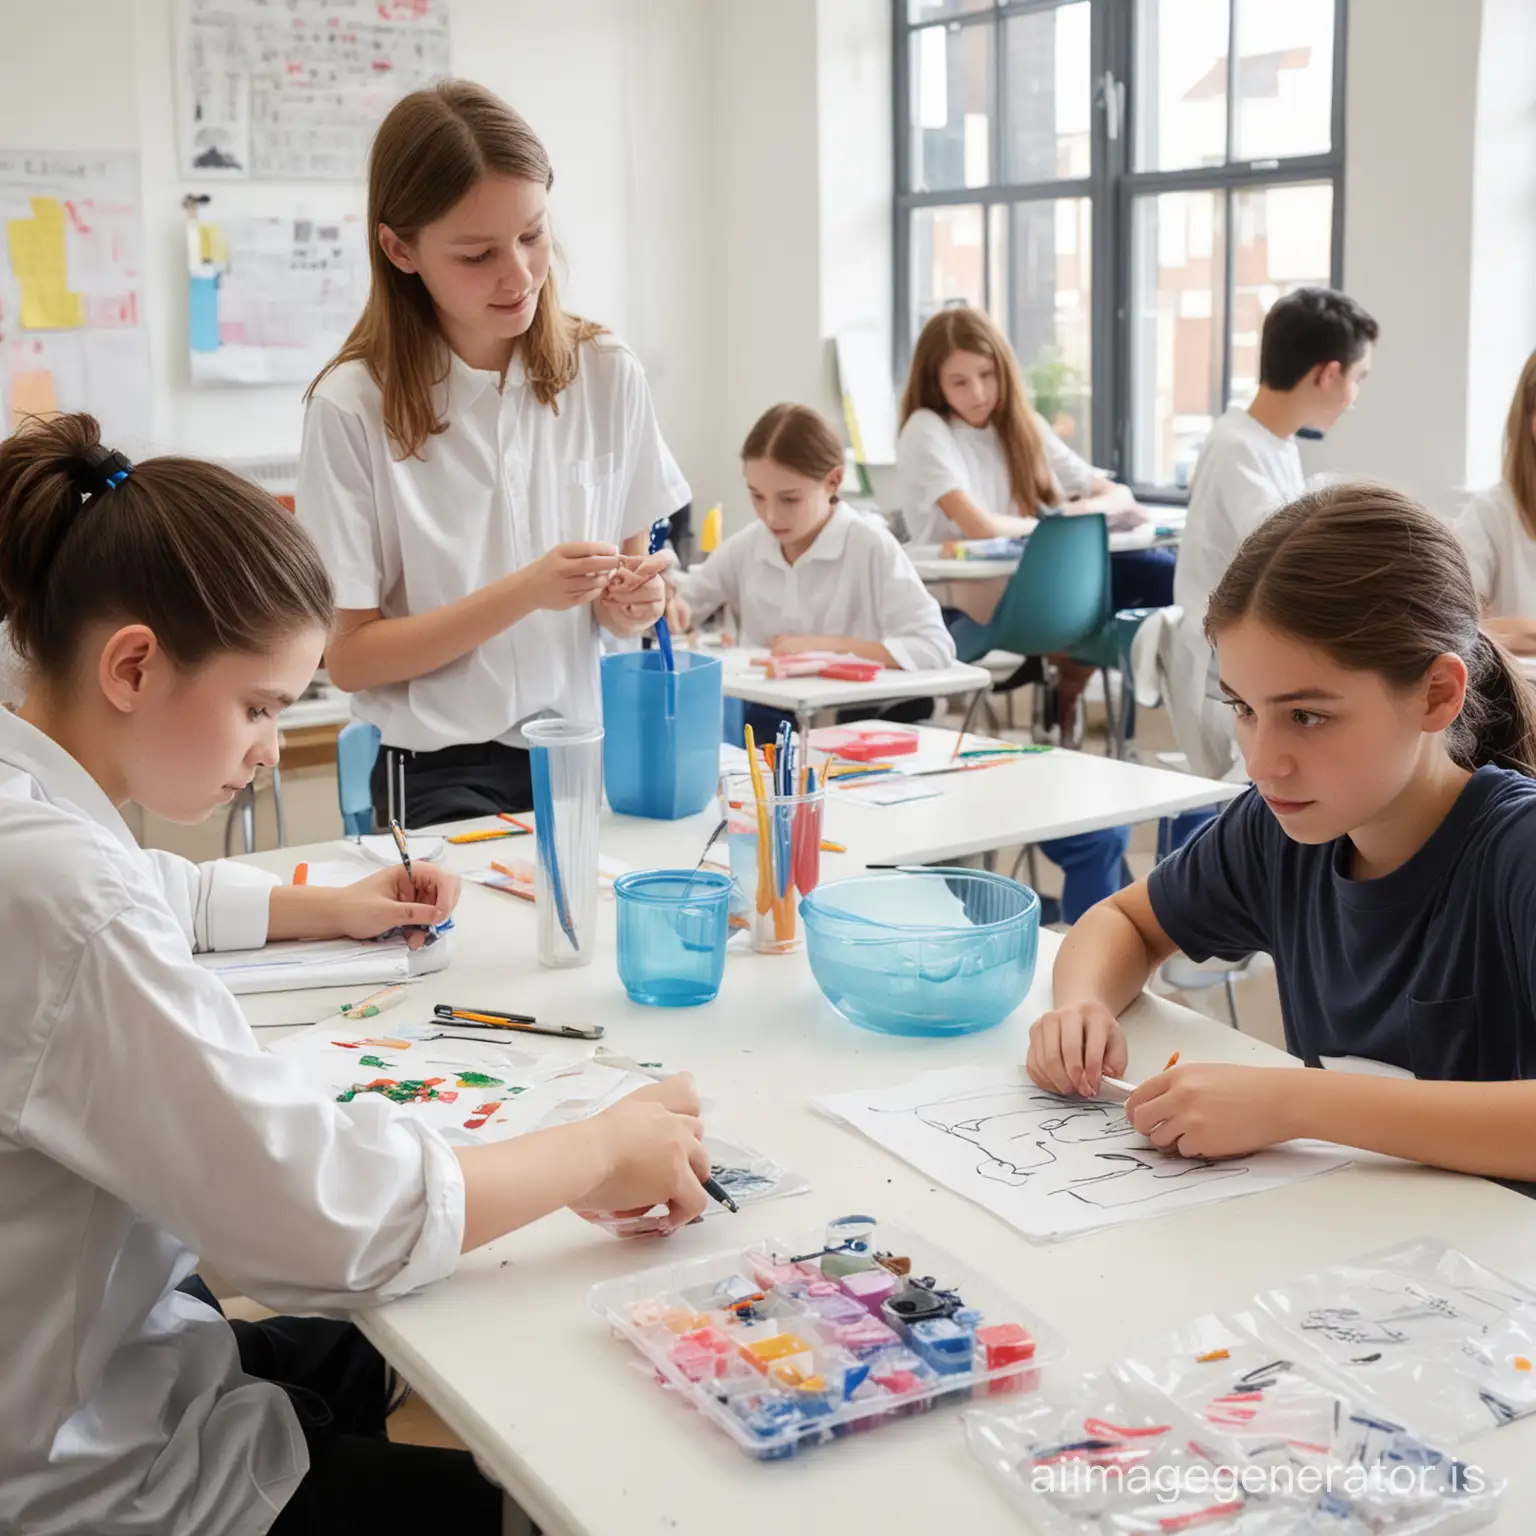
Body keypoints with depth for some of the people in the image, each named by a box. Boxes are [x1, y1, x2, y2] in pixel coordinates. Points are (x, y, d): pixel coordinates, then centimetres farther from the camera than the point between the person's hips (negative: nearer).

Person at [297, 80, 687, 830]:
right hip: (445, 777, -3)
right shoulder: (354, 405, -8)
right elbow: (348, 654, -7)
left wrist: (628, 601, -10)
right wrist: (525, 593, -18)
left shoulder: (608, 376, 3)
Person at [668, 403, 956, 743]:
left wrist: (827, 646, -21)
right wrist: (666, 604, -8)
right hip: (765, 720, 3)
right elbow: (682, 597, 18)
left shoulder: (870, 547, -12)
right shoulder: (746, 546, 4)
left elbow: (936, 648, -19)